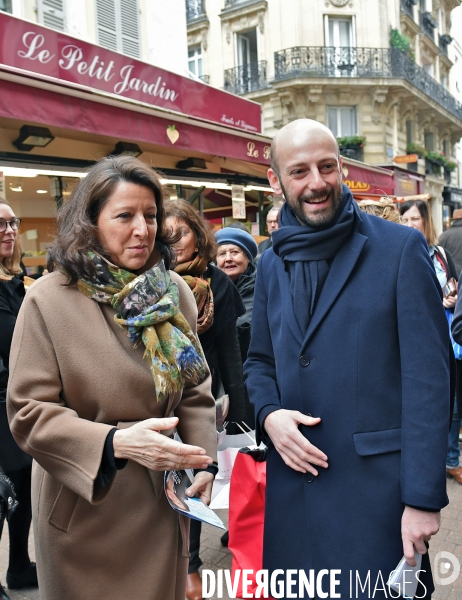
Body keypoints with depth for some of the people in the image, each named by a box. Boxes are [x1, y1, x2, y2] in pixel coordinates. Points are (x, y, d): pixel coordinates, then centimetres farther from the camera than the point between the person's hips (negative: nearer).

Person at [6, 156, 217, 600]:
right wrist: (117, 442, -27)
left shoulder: (175, 293, -2)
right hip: (86, 507, -3)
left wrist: (204, 462, -6)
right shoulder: (48, 300, -14)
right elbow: (29, 413, -15)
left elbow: (195, 391, 5)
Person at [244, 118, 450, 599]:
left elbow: (427, 380, -11)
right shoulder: (271, 264, 8)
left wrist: (423, 497, -13)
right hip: (293, 485, 5)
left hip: (378, 485, -4)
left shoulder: (400, 249, -8)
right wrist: (268, 415, -5)